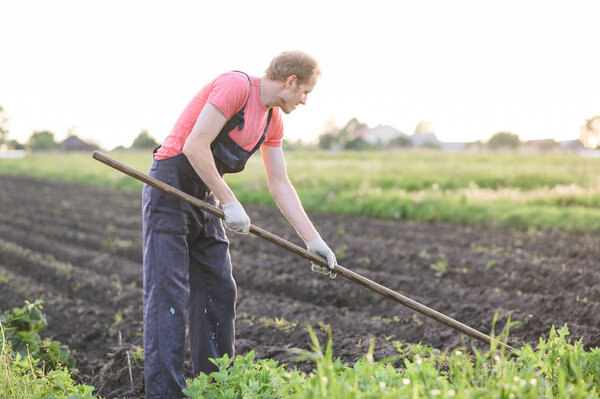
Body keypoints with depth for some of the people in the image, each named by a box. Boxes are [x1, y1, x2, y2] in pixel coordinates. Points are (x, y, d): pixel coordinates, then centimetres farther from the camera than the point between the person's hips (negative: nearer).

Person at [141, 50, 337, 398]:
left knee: (219, 292, 8)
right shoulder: (236, 86, -16)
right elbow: (195, 146, -23)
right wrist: (229, 202, -19)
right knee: (169, 292, -12)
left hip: (206, 198, 9)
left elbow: (281, 186, 13)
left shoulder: (273, 122, 12)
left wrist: (313, 240, 7)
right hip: (170, 187, -9)